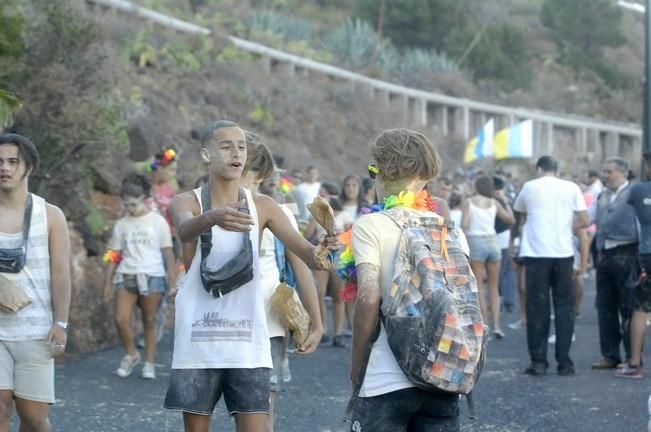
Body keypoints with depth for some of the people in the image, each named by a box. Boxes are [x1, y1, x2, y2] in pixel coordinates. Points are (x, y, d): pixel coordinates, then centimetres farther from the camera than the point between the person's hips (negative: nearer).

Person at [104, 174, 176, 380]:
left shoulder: (158, 222, 1)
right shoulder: (121, 224, 9)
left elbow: (167, 252, 2)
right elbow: (114, 255, 11)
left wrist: (172, 278, -2)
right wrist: (108, 282, 8)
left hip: (152, 277, -2)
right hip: (126, 276, 2)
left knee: (149, 321, 3)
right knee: (121, 319, -11)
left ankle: (149, 363, 12)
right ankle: (131, 354, 11)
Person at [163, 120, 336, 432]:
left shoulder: (262, 206, 4)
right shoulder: (187, 202, -2)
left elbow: (303, 250, -8)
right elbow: (184, 230, -27)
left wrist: (319, 254, -33)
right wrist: (212, 217, -50)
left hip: (247, 344, 1)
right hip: (198, 342, -1)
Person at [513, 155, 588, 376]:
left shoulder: (529, 187, 3)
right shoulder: (571, 188, 5)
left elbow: (519, 214, 16)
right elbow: (584, 221, 2)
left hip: (536, 253, -1)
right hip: (563, 253, 1)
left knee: (537, 308, 3)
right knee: (564, 307, 7)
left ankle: (538, 361, 1)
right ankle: (564, 362, 4)